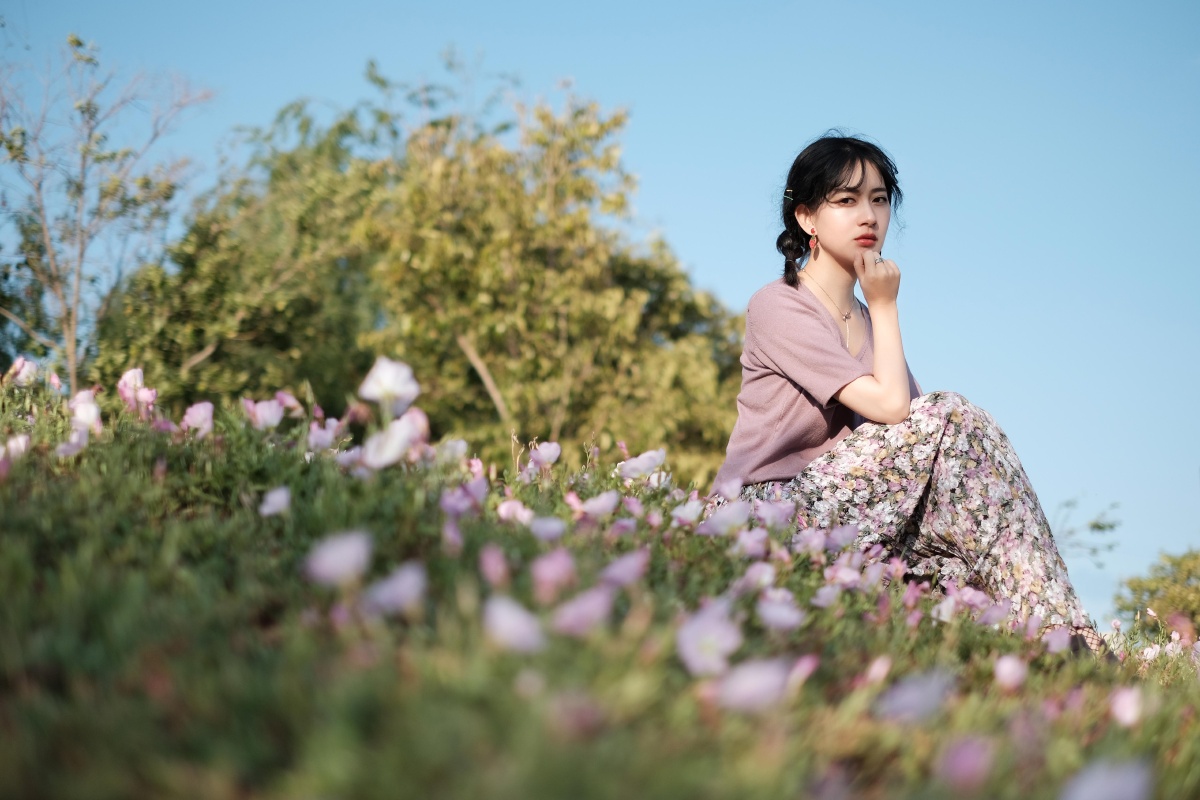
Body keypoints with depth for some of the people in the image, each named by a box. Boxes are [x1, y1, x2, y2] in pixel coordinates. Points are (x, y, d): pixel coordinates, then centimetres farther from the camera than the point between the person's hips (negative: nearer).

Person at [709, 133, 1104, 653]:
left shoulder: (867, 318, 19)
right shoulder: (778, 307, -9)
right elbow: (891, 406, -18)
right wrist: (885, 307, -5)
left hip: (830, 503, 7)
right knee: (949, 418, -21)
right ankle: (1056, 634, -24)